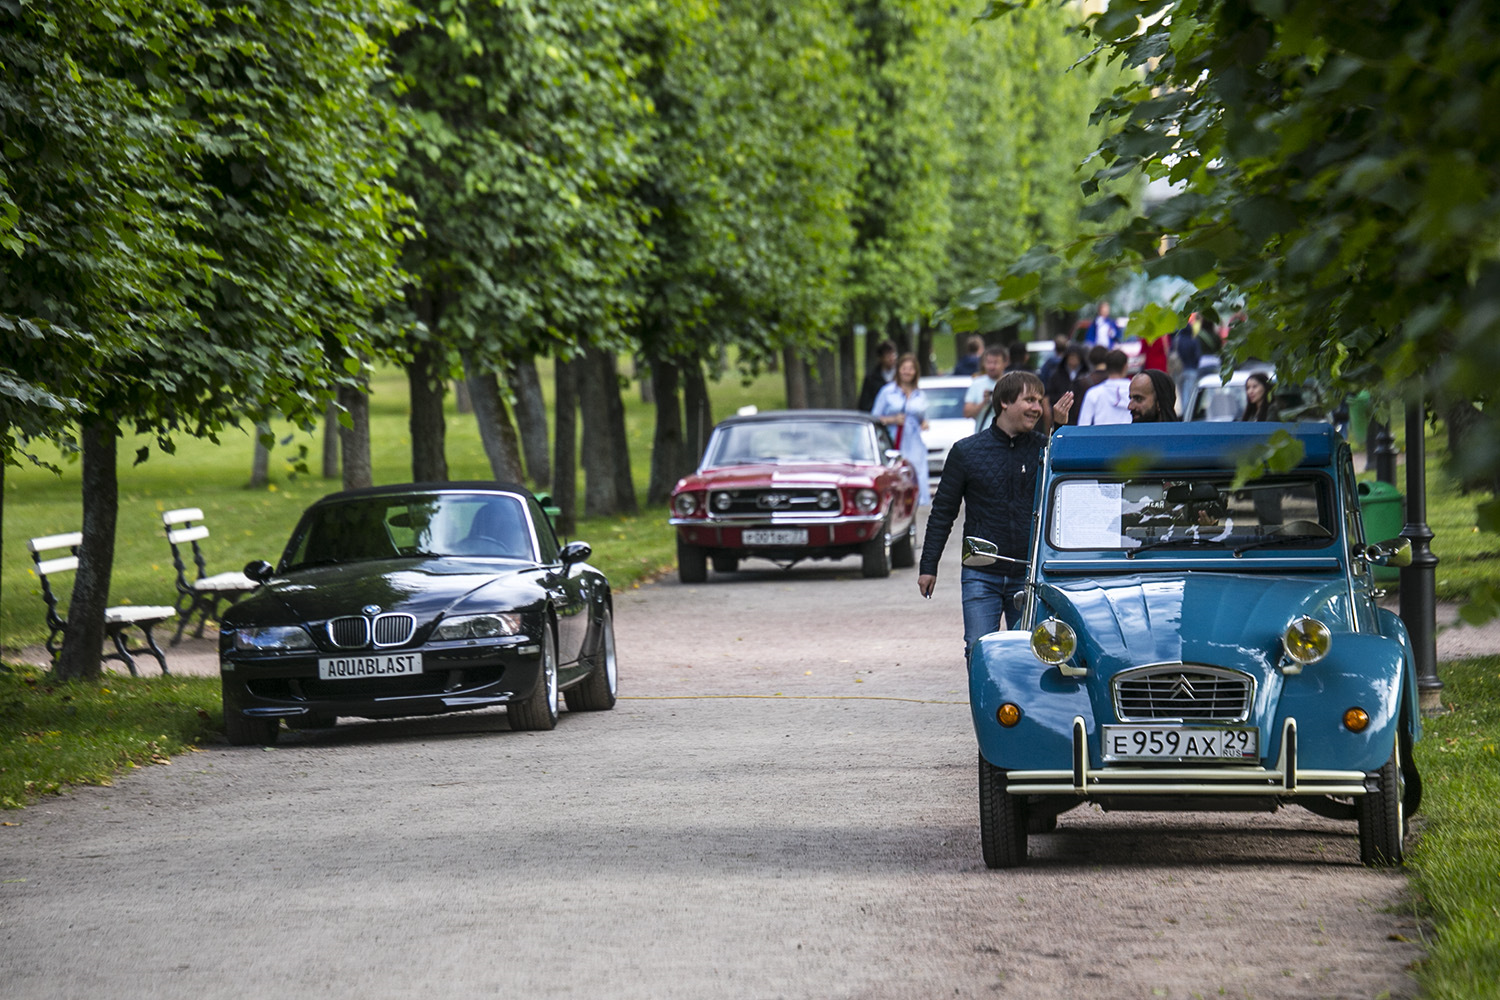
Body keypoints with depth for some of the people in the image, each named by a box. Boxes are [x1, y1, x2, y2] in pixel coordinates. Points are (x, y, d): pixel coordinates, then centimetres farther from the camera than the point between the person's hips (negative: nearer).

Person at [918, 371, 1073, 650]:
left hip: (1029, 575, 1)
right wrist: (928, 566, 5)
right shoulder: (966, 451, 2)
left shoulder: (1044, 448, 6)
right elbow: (943, 511, 8)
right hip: (981, 575, -1)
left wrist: (1061, 429, -13)